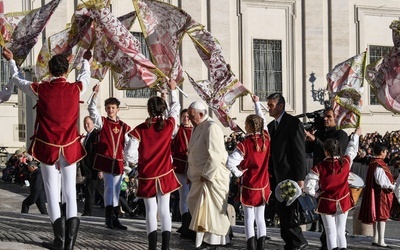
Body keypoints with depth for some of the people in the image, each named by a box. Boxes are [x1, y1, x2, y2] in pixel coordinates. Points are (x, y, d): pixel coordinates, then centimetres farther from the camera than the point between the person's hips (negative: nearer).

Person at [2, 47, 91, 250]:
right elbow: (85, 76, 19)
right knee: (70, 191, 4)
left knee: (52, 191, 4)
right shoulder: (76, 89, -5)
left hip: (47, 147, -1)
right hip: (70, 147, 1)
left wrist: (11, 61, 28)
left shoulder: (41, 89, -9)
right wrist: (86, 60, 40)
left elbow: (17, 80, 10)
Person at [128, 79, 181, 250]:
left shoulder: (140, 130, -11)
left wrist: (136, 163, 10)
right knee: (165, 210, 5)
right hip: (165, 174, 1)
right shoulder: (169, 125, -5)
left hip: (147, 176, -1)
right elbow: (176, 107, 13)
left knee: (151, 210, 4)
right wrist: (173, 89, 27)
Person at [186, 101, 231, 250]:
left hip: (212, 176, -10)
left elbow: (215, 155, -24)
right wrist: (191, 173, 15)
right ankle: (203, 238, 23)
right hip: (200, 176, 10)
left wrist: (206, 175, -21)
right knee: (197, 206, 13)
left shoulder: (211, 128, -19)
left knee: (210, 208, -6)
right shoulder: (197, 127, 11)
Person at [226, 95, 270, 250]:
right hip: (263, 186, 4)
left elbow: (230, 163, -27)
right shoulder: (266, 139, -5)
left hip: (248, 187, -4)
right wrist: (257, 103, 25)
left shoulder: (244, 145, -18)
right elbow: (262, 120, 12)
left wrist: (238, 173, -8)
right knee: (260, 218, 12)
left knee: (249, 219, 2)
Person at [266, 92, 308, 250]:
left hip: (290, 176, -8)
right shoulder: (271, 126, 15)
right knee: (282, 211, 9)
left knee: (286, 211, -9)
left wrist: (300, 178, -17)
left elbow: (300, 151, -13)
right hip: (277, 176, 8)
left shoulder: (293, 123, -9)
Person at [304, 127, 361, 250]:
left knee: (331, 232, 5)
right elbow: (352, 149, 12)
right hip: (343, 202, 2)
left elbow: (308, 187, -18)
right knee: (341, 232, 11)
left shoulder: (319, 168, -15)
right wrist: (356, 135, 28)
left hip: (327, 203, -2)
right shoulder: (346, 162, -8)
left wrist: (319, 193, 0)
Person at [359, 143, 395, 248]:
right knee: (382, 216, -6)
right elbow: (380, 182, -22)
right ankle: (381, 241, -4)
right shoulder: (379, 165, -19)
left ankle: (375, 239, 19)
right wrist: (392, 187, -11)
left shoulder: (373, 163, 10)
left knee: (377, 216, 13)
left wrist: (390, 185, 13)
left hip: (375, 193, 10)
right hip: (381, 193, -10)